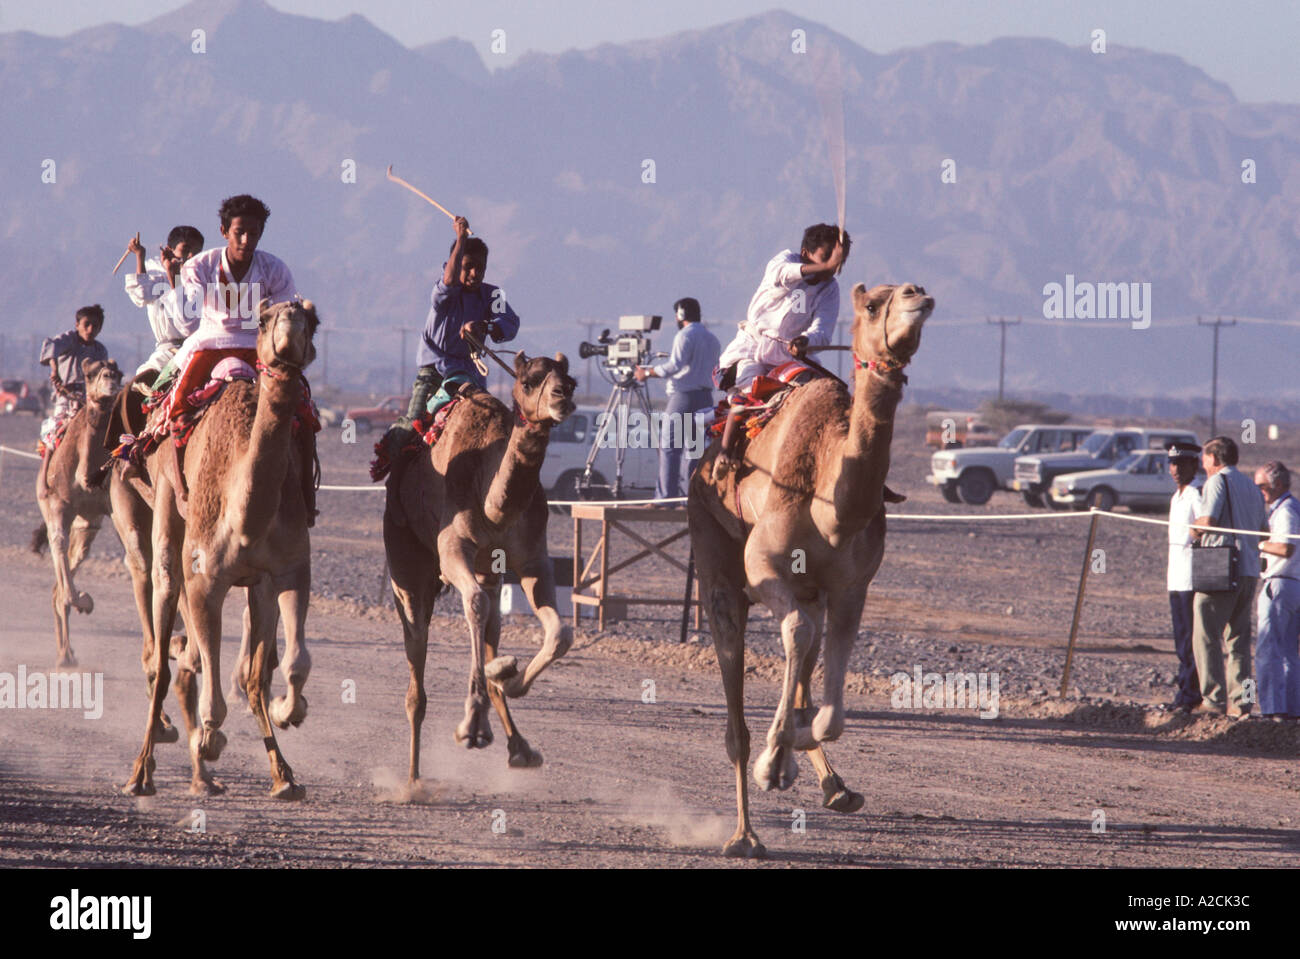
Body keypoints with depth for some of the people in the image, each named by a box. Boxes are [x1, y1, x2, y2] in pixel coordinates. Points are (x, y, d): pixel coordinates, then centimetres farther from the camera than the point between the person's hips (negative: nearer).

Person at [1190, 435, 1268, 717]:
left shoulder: (1217, 481, -5)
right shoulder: (1250, 486, 18)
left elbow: (1207, 521, -16)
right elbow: (1263, 529, 20)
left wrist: (1195, 528, 3)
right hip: (1250, 572, 7)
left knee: (1206, 637, -4)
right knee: (1239, 638, 12)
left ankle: (1214, 699, -10)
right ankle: (1242, 699, 6)